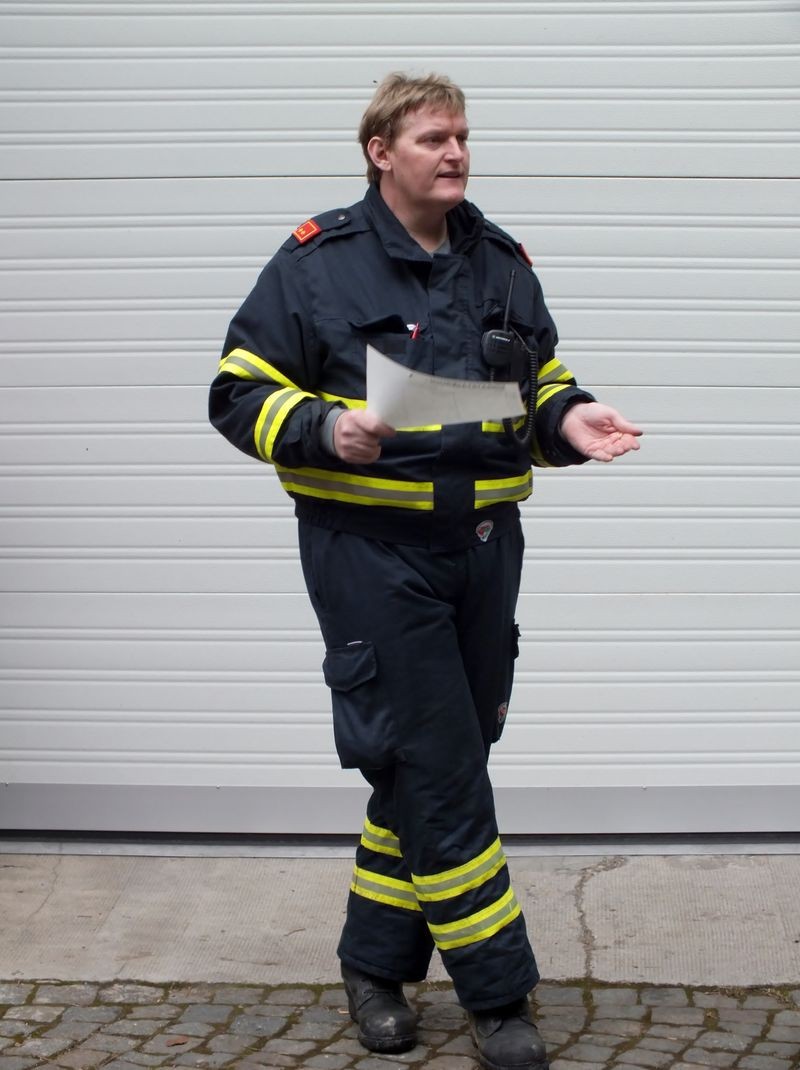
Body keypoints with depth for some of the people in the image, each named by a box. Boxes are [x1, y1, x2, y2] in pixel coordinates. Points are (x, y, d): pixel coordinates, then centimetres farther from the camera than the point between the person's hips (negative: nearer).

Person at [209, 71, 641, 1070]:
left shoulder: (503, 264, 12)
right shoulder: (318, 262, -5)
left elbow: (541, 384, 22)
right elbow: (240, 394, -4)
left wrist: (569, 422, 0)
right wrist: (327, 429, -21)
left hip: (483, 544, 6)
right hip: (371, 548, -6)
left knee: (433, 763, 12)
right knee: (437, 771, -6)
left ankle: (376, 960, 27)